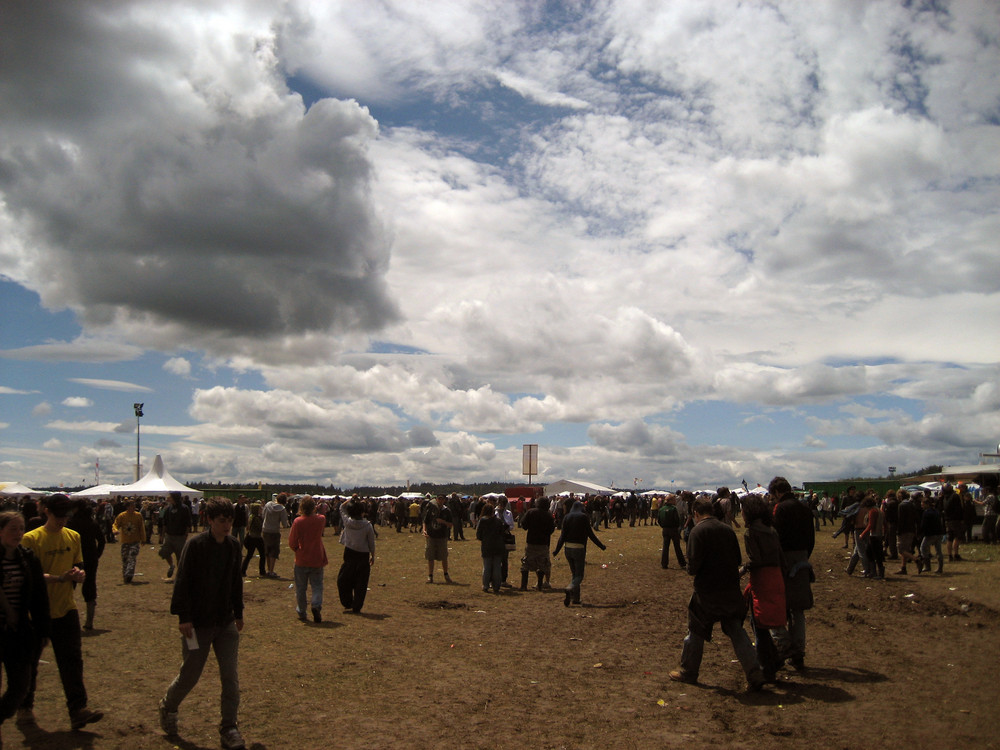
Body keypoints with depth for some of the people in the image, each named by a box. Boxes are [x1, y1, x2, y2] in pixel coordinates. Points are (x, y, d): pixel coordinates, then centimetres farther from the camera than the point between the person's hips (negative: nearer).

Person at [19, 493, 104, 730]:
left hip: (66, 609, 3)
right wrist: (58, 578, -28)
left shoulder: (73, 537, 7)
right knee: (29, 661, 10)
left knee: (72, 660, -3)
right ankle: (25, 707, 29)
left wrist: (80, 574, -12)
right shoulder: (31, 539, -8)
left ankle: (78, 710, -4)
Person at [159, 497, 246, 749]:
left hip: (226, 623, 4)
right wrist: (183, 617, -15)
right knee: (190, 674, 9)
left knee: (230, 675, 0)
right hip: (198, 623, -4)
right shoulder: (196, 545, -13)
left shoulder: (233, 546, 4)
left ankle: (229, 728, 10)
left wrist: (238, 613, 17)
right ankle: (168, 707, 38)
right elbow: (182, 582, -12)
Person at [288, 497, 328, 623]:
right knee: (317, 586, 8)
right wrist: (314, 513, 10)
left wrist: (298, 551, 8)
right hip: (317, 560, 1)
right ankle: (316, 605, -17)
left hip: (302, 560, -1)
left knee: (300, 588, 13)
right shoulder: (320, 520, -6)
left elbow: (292, 542, -8)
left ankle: (301, 612, 19)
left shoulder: (298, 522, -13)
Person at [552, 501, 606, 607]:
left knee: (574, 573, 18)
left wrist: (556, 550, 6)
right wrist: (602, 546, 6)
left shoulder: (567, 517, 6)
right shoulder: (583, 517, -4)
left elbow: (562, 535, 2)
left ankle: (576, 598, 17)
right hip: (579, 548, -4)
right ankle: (570, 589, -30)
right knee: (579, 575, 0)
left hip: (568, 548, 4)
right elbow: (590, 534, -3)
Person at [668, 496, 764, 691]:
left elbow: (694, 563, -18)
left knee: (696, 631, 12)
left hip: (707, 592, -4)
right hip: (731, 591, 5)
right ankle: (755, 674, 4)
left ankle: (688, 672, 25)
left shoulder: (698, 531, -13)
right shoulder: (728, 530, 3)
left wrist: (691, 570, 3)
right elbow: (738, 560, 8)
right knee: (736, 630, 12)